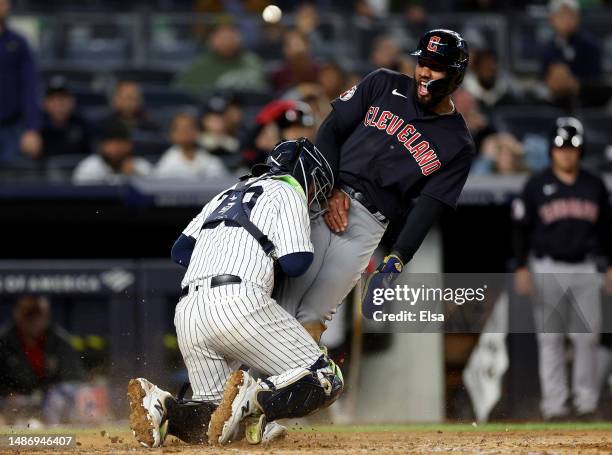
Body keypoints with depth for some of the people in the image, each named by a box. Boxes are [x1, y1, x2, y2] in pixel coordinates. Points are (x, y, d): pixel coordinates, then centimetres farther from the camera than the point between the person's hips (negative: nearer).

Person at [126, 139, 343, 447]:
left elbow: (180, 251, 28)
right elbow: (296, 263, -1)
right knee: (325, 379, -2)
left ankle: (162, 408, -17)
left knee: (215, 422, 13)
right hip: (239, 303, -7)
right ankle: (256, 398, -30)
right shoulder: (287, 193, 10)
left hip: (187, 314, 7)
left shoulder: (227, 195, 32)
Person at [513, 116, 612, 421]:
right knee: (550, 338, 0)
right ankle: (555, 402, 4)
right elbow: (521, 228, 1)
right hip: (547, 269, -2)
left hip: (584, 270, 2)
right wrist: (521, 268, -7)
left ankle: (586, 398, 8)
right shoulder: (537, 185, 0)